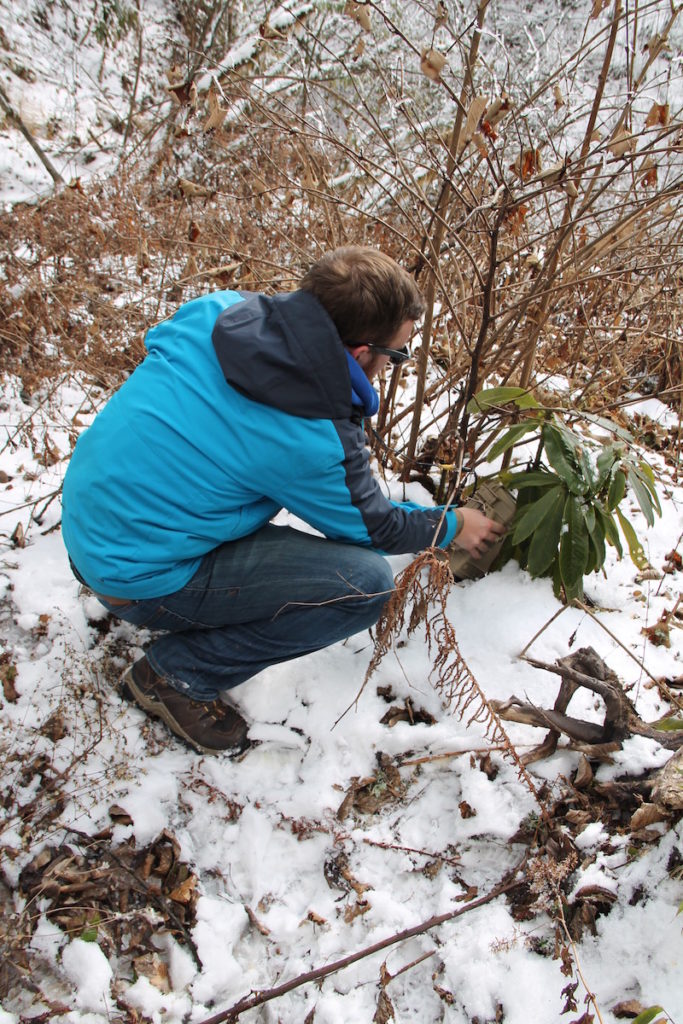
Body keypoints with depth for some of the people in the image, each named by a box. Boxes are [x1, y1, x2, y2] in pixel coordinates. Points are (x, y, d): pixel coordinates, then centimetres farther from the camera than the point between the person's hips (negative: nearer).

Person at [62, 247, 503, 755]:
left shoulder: (218, 311, -8)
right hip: (137, 577, -8)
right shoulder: (314, 441, -25)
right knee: (368, 582, -15)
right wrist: (453, 527, 14)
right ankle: (177, 675, -2)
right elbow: (371, 527, -5)